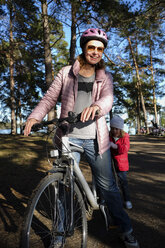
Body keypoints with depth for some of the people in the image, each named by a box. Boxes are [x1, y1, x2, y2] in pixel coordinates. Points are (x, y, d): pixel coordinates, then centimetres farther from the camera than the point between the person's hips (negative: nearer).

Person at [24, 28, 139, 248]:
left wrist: (97, 106, -33)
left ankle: (126, 230, 28)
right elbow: (49, 98, 3)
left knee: (107, 185, 8)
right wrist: (34, 116, -16)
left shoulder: (105, 77, 11)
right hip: (69, 136, 0)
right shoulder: (66, 73, 8)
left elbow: (108, 99, -9)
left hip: (95, 138, 1)